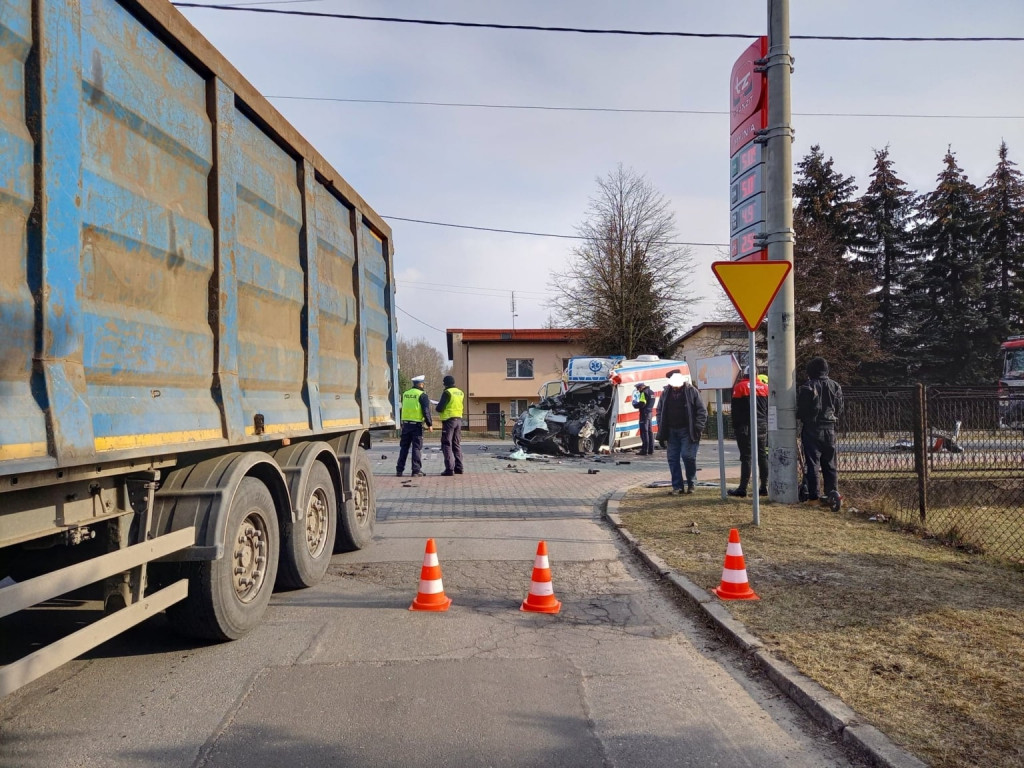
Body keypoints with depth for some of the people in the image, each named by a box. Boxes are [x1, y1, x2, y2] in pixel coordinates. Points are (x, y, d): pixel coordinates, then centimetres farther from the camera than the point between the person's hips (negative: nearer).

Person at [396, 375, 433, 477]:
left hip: (405, 424, 5)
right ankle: (416, 471, 0)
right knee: (417, 448, 0)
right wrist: (430, 424, -5)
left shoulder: (405, 394, 10)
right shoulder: (422, 395, -8)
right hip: (417, 424, -5)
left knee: (404, 447, 12)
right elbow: (426, 411, -12)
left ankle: (399, 470, 14)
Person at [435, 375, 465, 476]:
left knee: (447, 445, -3)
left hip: (449, 420, -7)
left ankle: (449, 469, -9)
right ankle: (458, 468, 17)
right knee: (457, 444, 15)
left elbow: (440, 408, -16)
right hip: (459, 419, 7)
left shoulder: (447, 392, -12)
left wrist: (438, 407, 6)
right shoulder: (461, 393, 10)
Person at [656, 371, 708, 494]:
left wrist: (698, 428, -12)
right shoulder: (666, 392, 5)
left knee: (687, 455, -11)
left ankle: (691, 483, 10)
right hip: (672, 431, 4)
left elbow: (702, 411, -5)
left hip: (687, 431, -4)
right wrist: (661, 431, 5)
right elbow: (660, 411, 12)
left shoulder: (691, 391, -6)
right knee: (672, 458, 3)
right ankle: (677, 486, 10)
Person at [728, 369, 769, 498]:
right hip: (762, 427, 5)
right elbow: (769, 409, 13)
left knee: (746, 457, -5)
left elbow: (735, 410, -5)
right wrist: (767, 426, 18)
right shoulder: (764, 387, 10)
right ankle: (764, 487, 10)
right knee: (762, 456, 9)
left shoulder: (740, 386, -4)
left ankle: (742, 488, -5)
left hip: (746, 427, -5)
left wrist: (735, 427, 2)